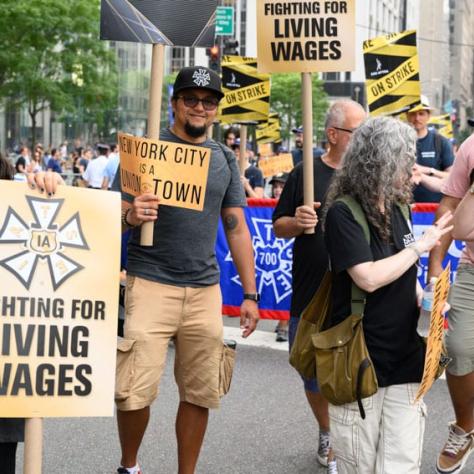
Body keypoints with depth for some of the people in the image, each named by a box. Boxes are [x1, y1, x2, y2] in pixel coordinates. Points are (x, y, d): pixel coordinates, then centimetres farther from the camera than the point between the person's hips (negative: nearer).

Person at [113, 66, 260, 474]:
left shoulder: (225, 159, 13)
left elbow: (237, 229, 14)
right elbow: (116, 215, -1)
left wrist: (250, 294, 9)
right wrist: (130, 217, -26)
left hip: (205, 289, 4)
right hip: (151, 283, -3)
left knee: (200, 393, 5)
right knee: (136, 392, -7)